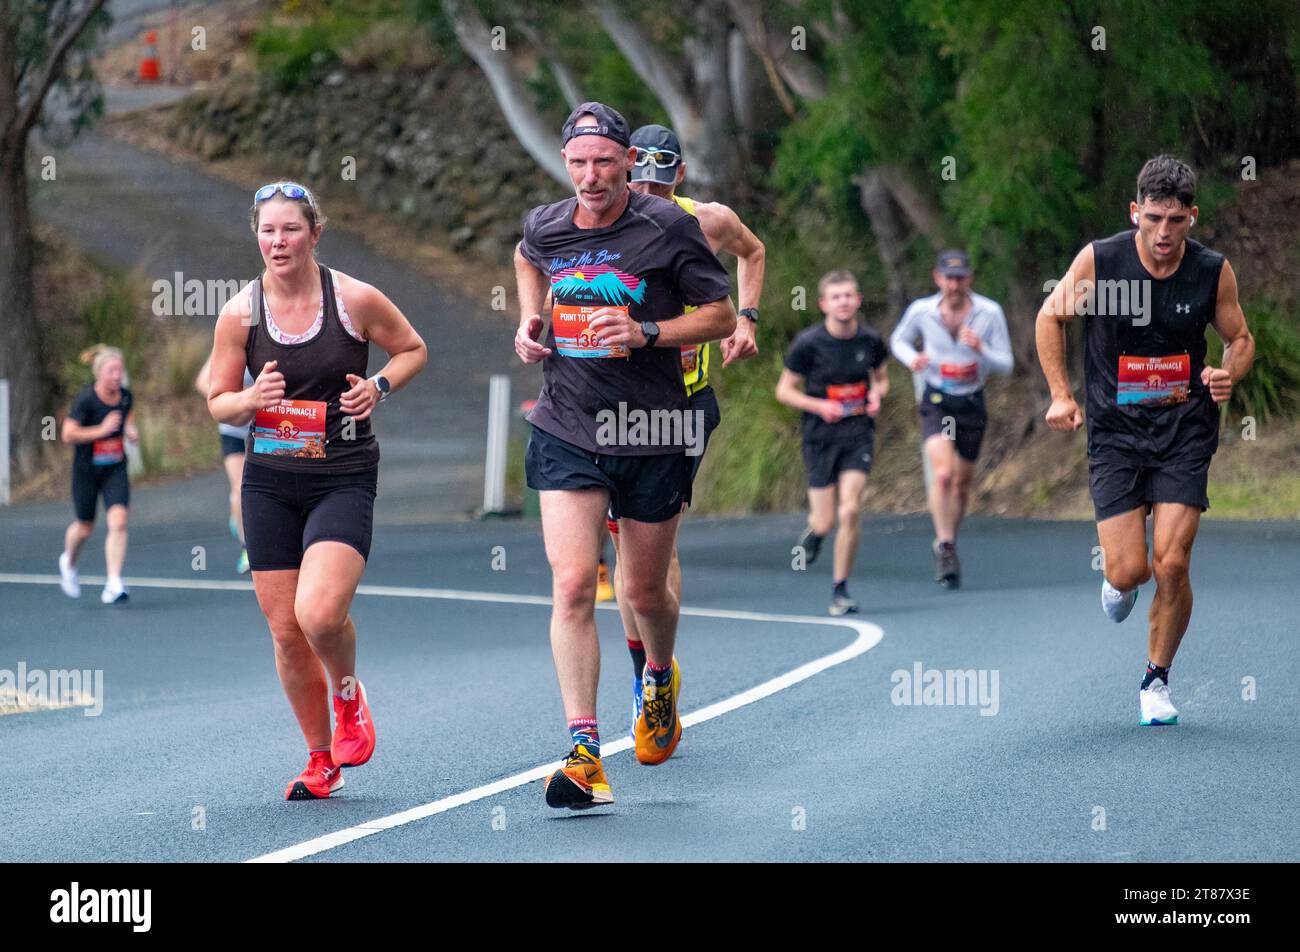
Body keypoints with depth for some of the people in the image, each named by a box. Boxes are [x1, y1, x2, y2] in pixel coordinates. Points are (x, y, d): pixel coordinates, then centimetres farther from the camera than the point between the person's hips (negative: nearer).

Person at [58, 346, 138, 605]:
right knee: (85, 527, 12)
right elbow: (68, 434, -20)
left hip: (116, 469, 3)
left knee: (118, 522, -16)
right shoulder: (86, 399, -18)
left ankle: (113, 584, -15)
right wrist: (101, 430, -25)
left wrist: (131, 431, 0)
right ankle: (68, 563, 45)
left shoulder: (125, 396, -2)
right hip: (87, 469, -3)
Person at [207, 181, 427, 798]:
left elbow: (412, 349, 11)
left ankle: (349, 695, 12)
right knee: (285, 630, 4)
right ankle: (321, 761, 22)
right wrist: (251, 400, -13)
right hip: (269, 485, 3)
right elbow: (217, 401, 9)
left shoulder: (356, 300, -6)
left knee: (320, 613, -23)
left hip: (344, 480, -3)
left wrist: (379, 386, -8)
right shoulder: (240, 313, 0)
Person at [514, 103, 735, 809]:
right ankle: (584, 754, -17)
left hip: (652, 435, -1)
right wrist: (530, 322, 10)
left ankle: (660, 676, 47)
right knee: (573, 585, -14)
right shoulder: (544, 227, 1)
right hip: (567, 433, 1)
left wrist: (647, 332, -18)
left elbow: (721, 315, -4)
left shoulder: (669, 228, -9)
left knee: (644, 591, 11)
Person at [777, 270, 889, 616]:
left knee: (850, 511, -14)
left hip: (859, 434, 1)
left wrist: (876, 395, -5)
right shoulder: (808, 343, -9)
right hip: (821, 437, -1)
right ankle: (814, 525, 37)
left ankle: (840, 588, 1)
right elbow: (785, 390, -1)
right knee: (826, 522, -3)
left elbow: (881, 378, 18)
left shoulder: (870, 340, 0)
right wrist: (819, 406, -17)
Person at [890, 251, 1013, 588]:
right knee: (943, 473, -24)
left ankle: (948, 544, 32)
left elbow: (1005, 366, -6)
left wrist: (981, 349, -27)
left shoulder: (990, 313, -10)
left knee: (962, 483, 11)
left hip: (972, 405, 2)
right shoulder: (921, 311, -9)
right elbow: (898, 340, 11)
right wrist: (911, 358, -12)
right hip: (936, 404, -2)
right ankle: (945, 546, -15)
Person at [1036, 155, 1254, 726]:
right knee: (1128, 571, -9)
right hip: (1115, 432, 0)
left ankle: (1157, 679, 13)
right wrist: (1061, 395, -1)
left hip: (1185, 430, 0)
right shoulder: (1099, 260, -9)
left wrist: (1230, 374, -12)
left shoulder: (1213, 272, -5)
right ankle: (1118, 580, 32)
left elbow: (1240, 338, 10)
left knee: (1171, 566, -11)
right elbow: (1050, 316, 6)